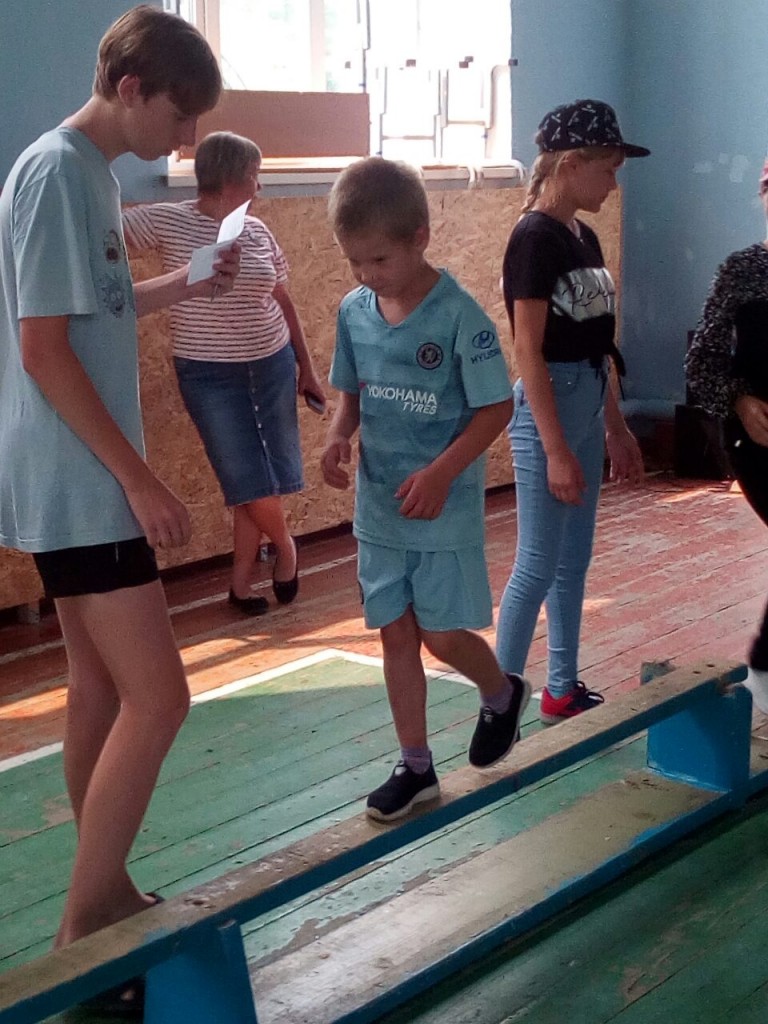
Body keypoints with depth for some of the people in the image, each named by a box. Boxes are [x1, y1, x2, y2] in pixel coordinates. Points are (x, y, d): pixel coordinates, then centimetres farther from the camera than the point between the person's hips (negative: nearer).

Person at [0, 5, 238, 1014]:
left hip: (85, 484, 10)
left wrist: (180, 286, 10)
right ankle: (82, 932, 0)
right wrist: (141, 479, -19)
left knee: (104, 686, 15)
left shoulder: (92, 170, 12)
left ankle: (107, 895, 27)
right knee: (158, 697, -9)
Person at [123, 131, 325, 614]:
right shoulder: (168, 221, -9)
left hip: (273, 365, 5)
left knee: (266, 479, 6)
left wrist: (307, 368, 15)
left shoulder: (258, 231, 5)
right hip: (209, 375, -4)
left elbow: (283, 302, 13)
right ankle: (285, 546, 26)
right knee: (251, 481, -4)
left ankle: (241, 581, 22)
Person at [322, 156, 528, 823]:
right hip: (378, 508, 5)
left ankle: (503, 695, 35)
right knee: (396, 634, 10)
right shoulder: (354, 312, -1)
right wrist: (339, 436, -10)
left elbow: (496, 408, -14)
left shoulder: (459, 316, -17)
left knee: (442, 635, 2)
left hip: (445, 510, -5)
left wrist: (440, 473, -24)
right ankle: (415, 766, 23)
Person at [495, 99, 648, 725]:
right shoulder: (534, 239, -15)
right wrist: (555, 450, -21)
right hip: (549, 408, -9)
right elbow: (529, 353, -19)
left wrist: (616, 428, 18)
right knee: (538, 566, -5)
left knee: (574, 561, 14)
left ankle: (563, 691, 24)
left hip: (588, 407, 9)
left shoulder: (584, 238, 11)